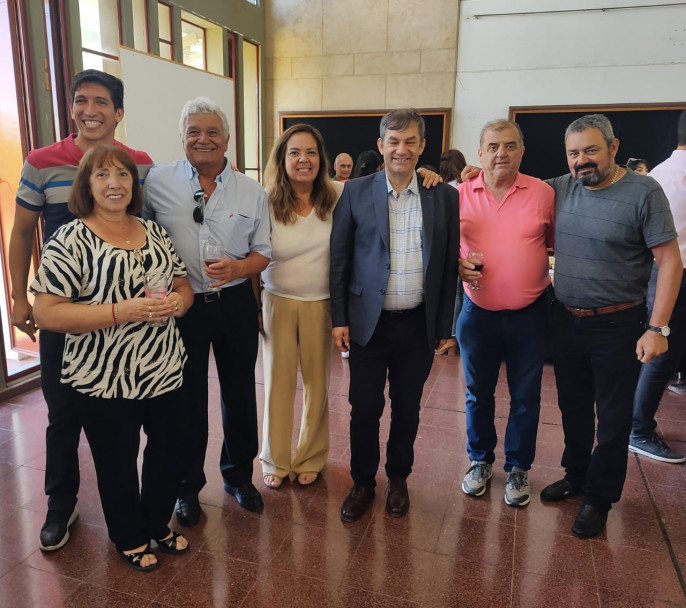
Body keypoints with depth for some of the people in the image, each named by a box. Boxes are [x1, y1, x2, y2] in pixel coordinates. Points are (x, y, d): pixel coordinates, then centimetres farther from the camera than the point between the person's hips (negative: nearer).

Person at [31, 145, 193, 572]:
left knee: (167, 450, 18)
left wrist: (177, 302, -13)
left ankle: (159, 525, 44)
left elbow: (183, 286, 11)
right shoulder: (70, 241, -11)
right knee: (118, 464, 14)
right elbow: (46, 313, -15)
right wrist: (123, 311, -25)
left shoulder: (154, 232, 6)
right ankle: (130, 540, 39)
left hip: (166, 371, 5)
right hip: (105, 381, -5)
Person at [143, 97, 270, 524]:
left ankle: (239, 475, 37)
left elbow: (263, 251, 3)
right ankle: (188, 486, 32)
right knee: (187, 398, 12)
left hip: (236, 304, 2)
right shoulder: (158, 180, -3)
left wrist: (238, 268, -17)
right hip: (181, 305, -1)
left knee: (240, 393, 14)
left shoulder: (252, 191, 1)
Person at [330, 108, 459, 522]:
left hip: (419, 325, 1)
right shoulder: (356, 192, -2)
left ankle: (399, 479, 37)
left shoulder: (445, 197, 0)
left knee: (407, 409, 14)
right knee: (364, 409, 8)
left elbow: (450, 265, 3)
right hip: (369, 322, -1)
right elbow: (339, 260, 0)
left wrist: (444, 326, 3)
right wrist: (339, 319, -3)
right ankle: (363, 483, 30)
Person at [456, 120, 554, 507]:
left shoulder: (543, 193, -5)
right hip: (478, 313, 1)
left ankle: (518, 468, 33)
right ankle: (481, 461, 36)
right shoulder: (460, 195, -4)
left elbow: (558, 244, 5)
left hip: (529, 316, 0)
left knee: (526, 398, 12)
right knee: (478, 394, 15)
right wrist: (457, 264, -13)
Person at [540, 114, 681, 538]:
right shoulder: (561, 188, 1)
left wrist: (658, 328, -17)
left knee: (612, 420, 9)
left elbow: (669, 260, -13)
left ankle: (599, 499, 28)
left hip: (617, 327, -4)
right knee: (573, 408, 19)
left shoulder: (644, 192, -12)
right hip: (566, 320, 5)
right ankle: (575, 476, 41)